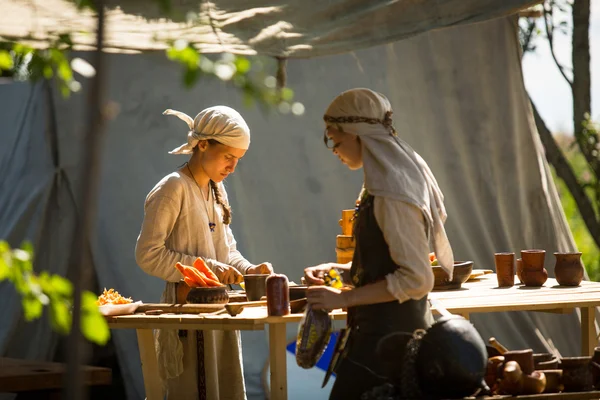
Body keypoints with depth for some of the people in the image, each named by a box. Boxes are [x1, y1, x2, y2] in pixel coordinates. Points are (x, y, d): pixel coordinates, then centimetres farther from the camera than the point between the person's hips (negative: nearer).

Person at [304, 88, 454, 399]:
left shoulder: (392, 196, -18)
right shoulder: (380, 186, 14)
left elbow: (416, 280, -21)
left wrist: (343, 298, -19)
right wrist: (337, 270, 9)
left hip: (389, 336, -10)